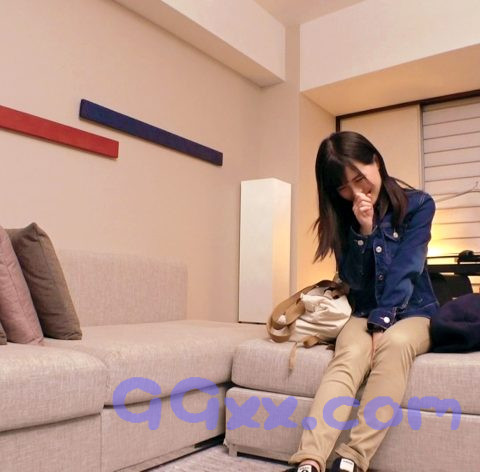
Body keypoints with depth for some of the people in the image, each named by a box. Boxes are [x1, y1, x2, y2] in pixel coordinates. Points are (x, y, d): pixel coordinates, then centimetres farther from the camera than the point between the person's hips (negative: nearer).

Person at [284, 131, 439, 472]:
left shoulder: (417, 205, -7)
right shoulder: (341, 215, 0)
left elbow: (404, 271, -14)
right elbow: (354, 280, -5)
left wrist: (382, 322, -21)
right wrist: (363, 231, -19)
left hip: (413, 312, -1)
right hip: (366, 313, 2)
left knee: (395, 343, -37)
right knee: (350, 357, -32)